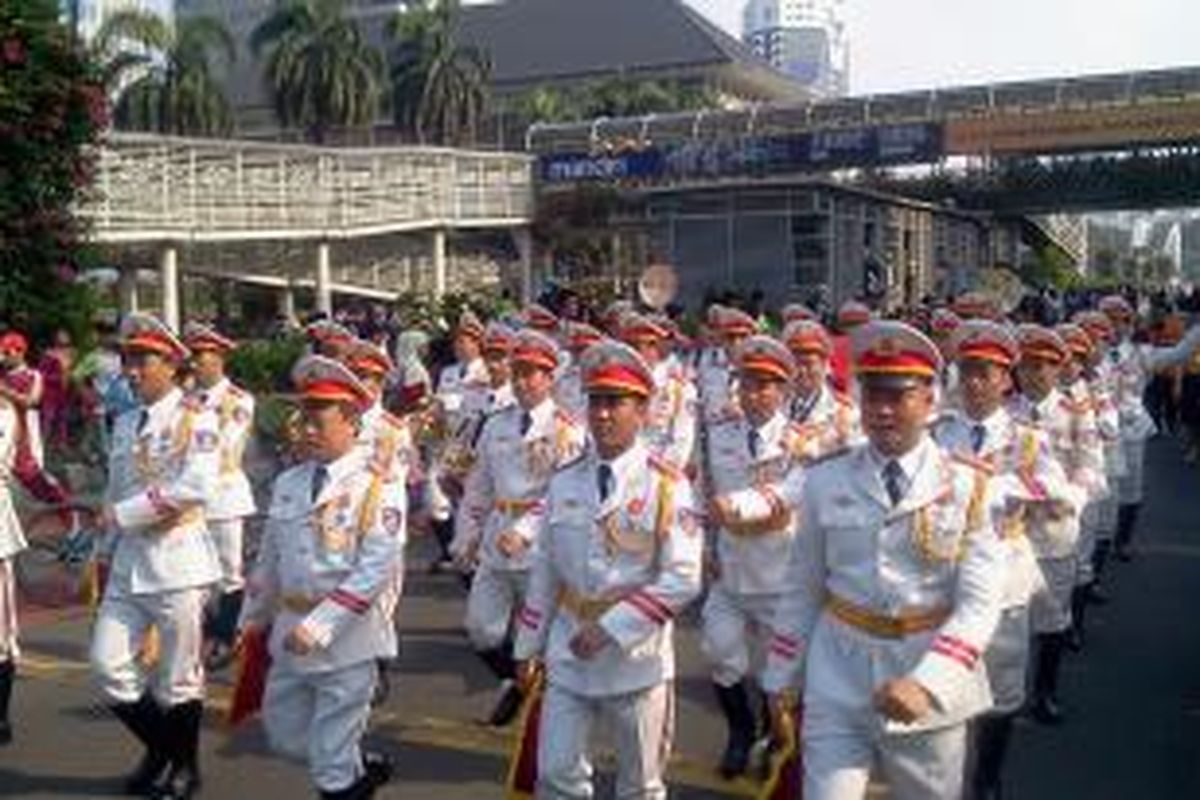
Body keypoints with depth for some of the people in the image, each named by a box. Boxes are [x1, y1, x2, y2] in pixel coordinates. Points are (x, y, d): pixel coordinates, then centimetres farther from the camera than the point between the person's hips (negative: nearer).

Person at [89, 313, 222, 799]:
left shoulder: (195, 419, -8)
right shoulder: (125, 425, 12)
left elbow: (197, 486, -22)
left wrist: (124, 514, -19)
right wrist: (107, 551, 17)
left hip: (179, 558, -6)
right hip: (129, 561, 6)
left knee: (179, 676, 4)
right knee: (108, 663, 2)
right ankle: (159, 749, 24)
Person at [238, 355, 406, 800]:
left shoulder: (378, 487, -12)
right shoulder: (288, 483, 7)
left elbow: (378, 567, -20)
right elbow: (270, 558, 17)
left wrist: (320, 626, -24)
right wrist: (254, 618, 19)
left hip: (346, 642, -7)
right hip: (290, 638, 7)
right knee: (285, 737, 19)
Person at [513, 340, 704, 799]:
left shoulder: (667, 486, -11)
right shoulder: (564, 481, 2)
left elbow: (683, 580, -16)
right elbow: (544, 570, 9)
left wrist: (611, 628, -21)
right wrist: (528, 644, 10)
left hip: (637, 657, -3)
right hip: (568, 658, 3)